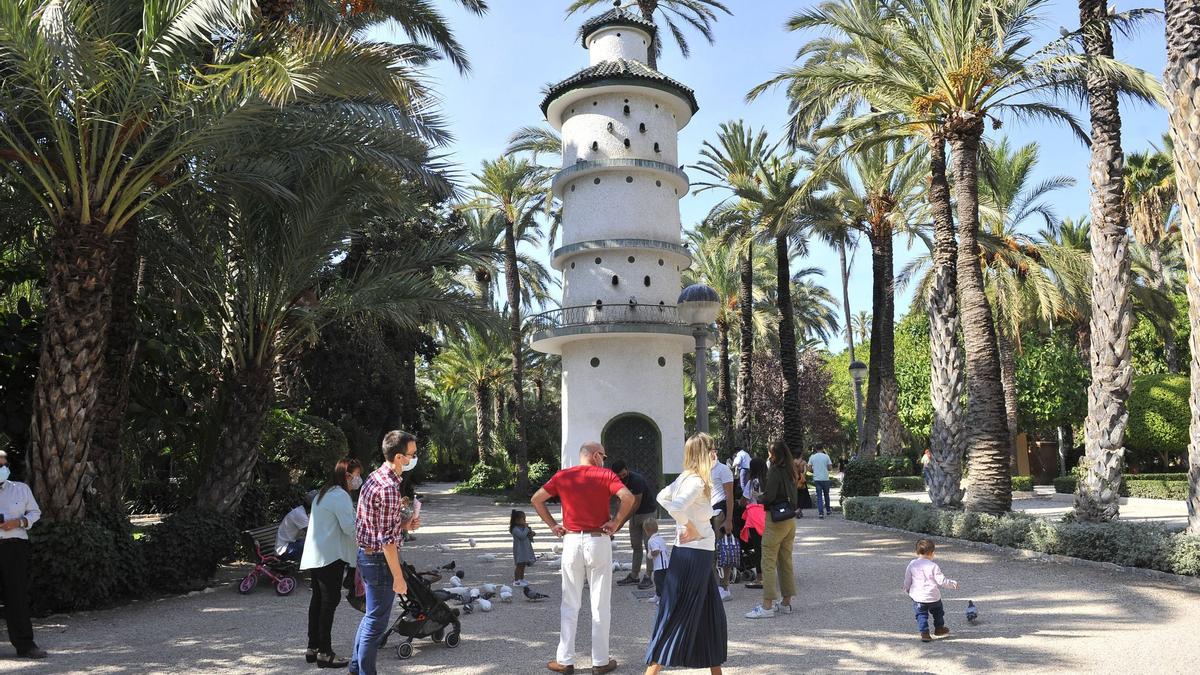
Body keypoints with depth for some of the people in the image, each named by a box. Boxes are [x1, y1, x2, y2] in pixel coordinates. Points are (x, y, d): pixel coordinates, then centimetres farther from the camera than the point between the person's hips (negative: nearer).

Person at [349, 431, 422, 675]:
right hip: (380, 560, -10)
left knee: (371, 616, 22)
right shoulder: (389, 488, -24)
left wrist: (402, 524, 6)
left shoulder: (375, 476, 7)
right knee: (376, 621, 3)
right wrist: (398, 577, -18)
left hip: (366, 554, 10)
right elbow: (387, 540, -23)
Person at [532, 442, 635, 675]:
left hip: (571, 541, 2)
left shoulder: (562, 476, 6)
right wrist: (616, 522, -7)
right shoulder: (605, 475, -3)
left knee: (570, 604, 12)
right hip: (599, 542, -2)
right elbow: (628, 497, -18)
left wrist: (552, 525, 7)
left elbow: (536, 499, 5)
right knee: (600, 604, 8)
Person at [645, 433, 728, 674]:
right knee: (679, 613, -4)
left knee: (712, 613, 18)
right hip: (695, 552, -9)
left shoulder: (686, 477, 7)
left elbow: (662, 498, 16)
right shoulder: (697, 481, -19)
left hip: (698, 553, 9)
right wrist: (690, 527, -17)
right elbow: (676, 507, -32)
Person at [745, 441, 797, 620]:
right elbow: (793, 496, 14)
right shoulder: (790, 472, 10)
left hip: (775, 519, -8)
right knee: (786, 562, 14)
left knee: (769, 563, -5)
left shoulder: (775, 471, -14)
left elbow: (769, 496, -20)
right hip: (790, 520, 9)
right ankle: (786, 603, 21)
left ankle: (767, 606, -6)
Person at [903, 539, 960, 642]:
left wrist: (907, 590, 22)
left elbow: (907, 581, 5)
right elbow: (941, 580, -10)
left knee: (921, 615, 8)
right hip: (933, 597, -1)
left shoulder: (912, 565, -2)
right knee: (938, 612, 24)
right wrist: (953, 584, 6)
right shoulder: (933, 566, -12)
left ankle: (924, 633, -3)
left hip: (918, 597, 1)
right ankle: (939, 628, 38)